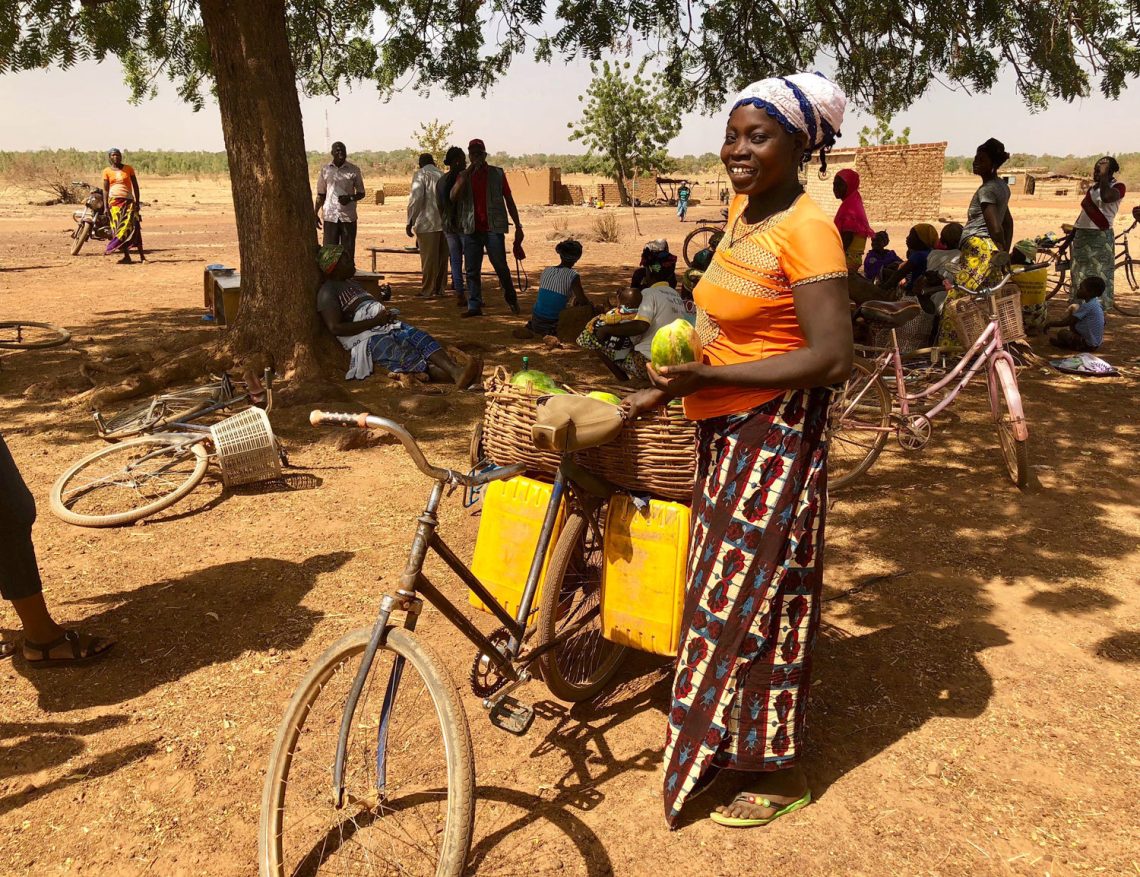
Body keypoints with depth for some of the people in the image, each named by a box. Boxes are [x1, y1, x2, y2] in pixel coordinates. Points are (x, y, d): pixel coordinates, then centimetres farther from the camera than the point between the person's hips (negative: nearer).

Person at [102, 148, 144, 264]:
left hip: (128, 201, -1)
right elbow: (105, 189, 4)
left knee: (132, 227, -11)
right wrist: (106, 206, -3)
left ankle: (141, 255, -12)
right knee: (119, 228, -2)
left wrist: (137, 202, 0)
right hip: (114, 202, 1)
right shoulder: (107, 171, 6)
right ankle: (126, 256, 1)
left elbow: (135, 186, 8)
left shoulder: (128, 169, 6)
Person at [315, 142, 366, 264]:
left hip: (348, 217, -1)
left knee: (348, 253, 1)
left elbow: (361, 193, 6)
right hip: (330, 216, 1)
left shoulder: (353, 170, 2)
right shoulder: (325, 170, 6)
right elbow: (321, 194, 12)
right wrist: (315, 214, 5)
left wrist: (350, 198, -14)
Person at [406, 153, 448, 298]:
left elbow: (416, 198, -14)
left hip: (427, 223, -6)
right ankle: (439, 289, 15)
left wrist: (410, 222, -9)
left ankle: (428, 291, 1)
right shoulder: (443, 176, 15)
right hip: (444, 223, 6)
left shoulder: (420, 175, -3)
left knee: (428, 258, -2)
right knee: (441, 257, 10)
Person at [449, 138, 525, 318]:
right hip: (471, 229, 2)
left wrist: (518, 226, 5)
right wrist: (468, 172, -11)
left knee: (501, 266, -3)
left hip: (493, 227, -2)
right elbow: (454, 196, -6)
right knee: (472, 270, 2)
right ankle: (474, 306, 8)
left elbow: (509, 200, 9)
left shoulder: (497, 174, 7)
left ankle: (511, 299, 17)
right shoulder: (464, 175, 12)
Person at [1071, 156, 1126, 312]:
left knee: (1099, 277, -6)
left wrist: (1104, 175, -20)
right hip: (1081, 235, 8)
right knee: (1080, 276, 12)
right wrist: (1071, 235, 19)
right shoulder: (1092, 187, 15)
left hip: (1100, 237, -8)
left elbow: (1106, 197, -31)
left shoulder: (1117, 186, -7)